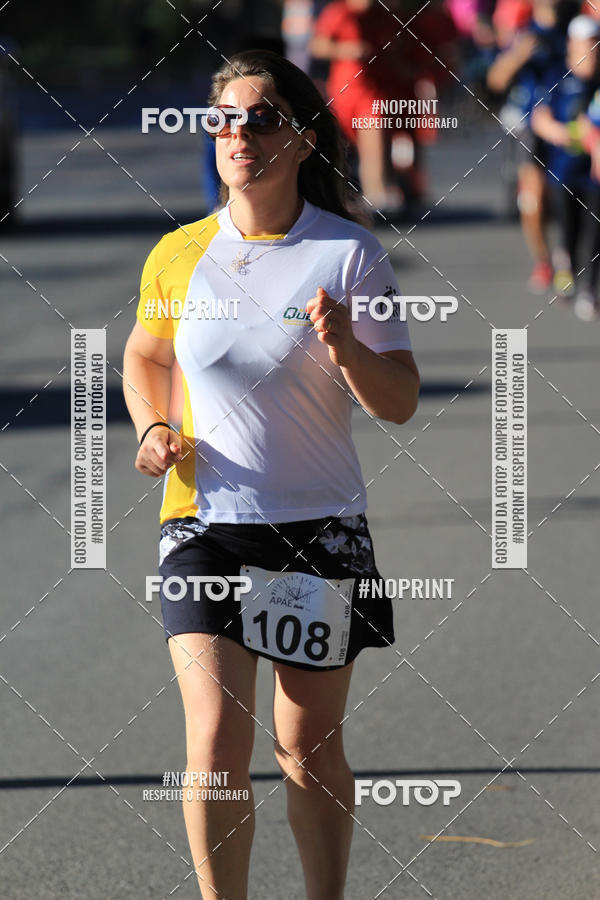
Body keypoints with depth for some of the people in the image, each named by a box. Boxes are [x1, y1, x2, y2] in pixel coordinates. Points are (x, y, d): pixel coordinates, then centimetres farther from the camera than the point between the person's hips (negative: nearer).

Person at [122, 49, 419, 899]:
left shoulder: (352, 254, -5)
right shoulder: (179, 255, 0)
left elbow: (400, 404, -4)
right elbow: (145, 357, 20)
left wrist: (348, 350, -24)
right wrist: (154, 429, 1)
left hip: (319, 532, -1)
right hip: (204, 524, 1)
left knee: (309, 749, 8)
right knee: (217, 742, -11)